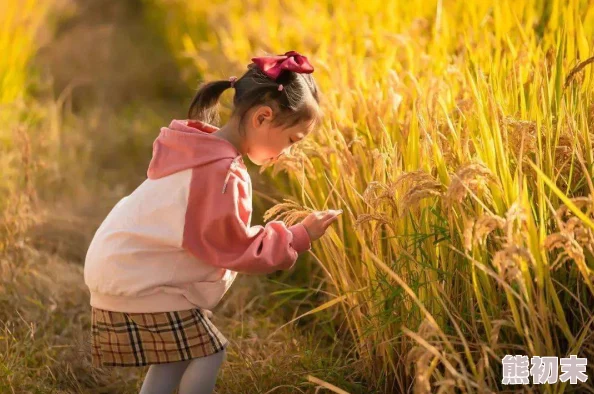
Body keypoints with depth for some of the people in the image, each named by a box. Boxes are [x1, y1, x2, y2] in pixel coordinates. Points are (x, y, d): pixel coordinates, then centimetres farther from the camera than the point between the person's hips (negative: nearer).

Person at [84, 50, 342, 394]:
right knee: (207, 353, -6)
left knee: (176, 357, 17)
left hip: (123, 269, 10)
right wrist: (300, 236, -11)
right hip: (138, 282, -10)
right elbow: (240, 250, -18)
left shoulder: (202, 152, 6)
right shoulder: (224, 174, -25)